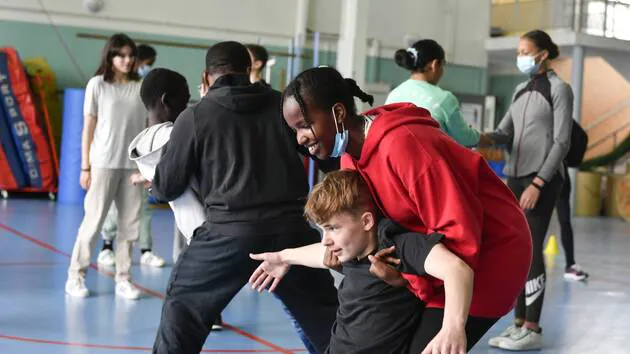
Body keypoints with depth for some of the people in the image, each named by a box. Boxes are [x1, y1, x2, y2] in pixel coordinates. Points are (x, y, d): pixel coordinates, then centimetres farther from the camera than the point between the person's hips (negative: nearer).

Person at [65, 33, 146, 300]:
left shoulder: (141, 87, 6)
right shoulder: (97, 84, 1)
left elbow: (146, 128, 8)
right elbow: (89, 128, 2)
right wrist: (85, 166, -1)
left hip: (133, 164, 2)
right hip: (104, 163, -2)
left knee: (129, 224, 3)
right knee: (93, 220, -1)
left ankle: (123, 279, 10)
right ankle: (76, 276, 9)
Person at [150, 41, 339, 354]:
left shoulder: (195, 116, 3)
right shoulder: (283, 104, 10)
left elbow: (168, 187, 7)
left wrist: (153, 184, 29)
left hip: (230, 229, -2)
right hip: (290, 227, 2)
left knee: (182, 310, 16)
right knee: (328, 316, 16)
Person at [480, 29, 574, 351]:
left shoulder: (559, 89, -4)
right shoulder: (521, 90, 17)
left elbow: (561, 143, -10)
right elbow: (505, 134, 10)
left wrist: (538, 183, -18)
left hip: (542, 179, -7)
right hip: (515, 177, 7)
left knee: (530, 248, -10)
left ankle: (532, 330, -7)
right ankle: (519, 323, 9)